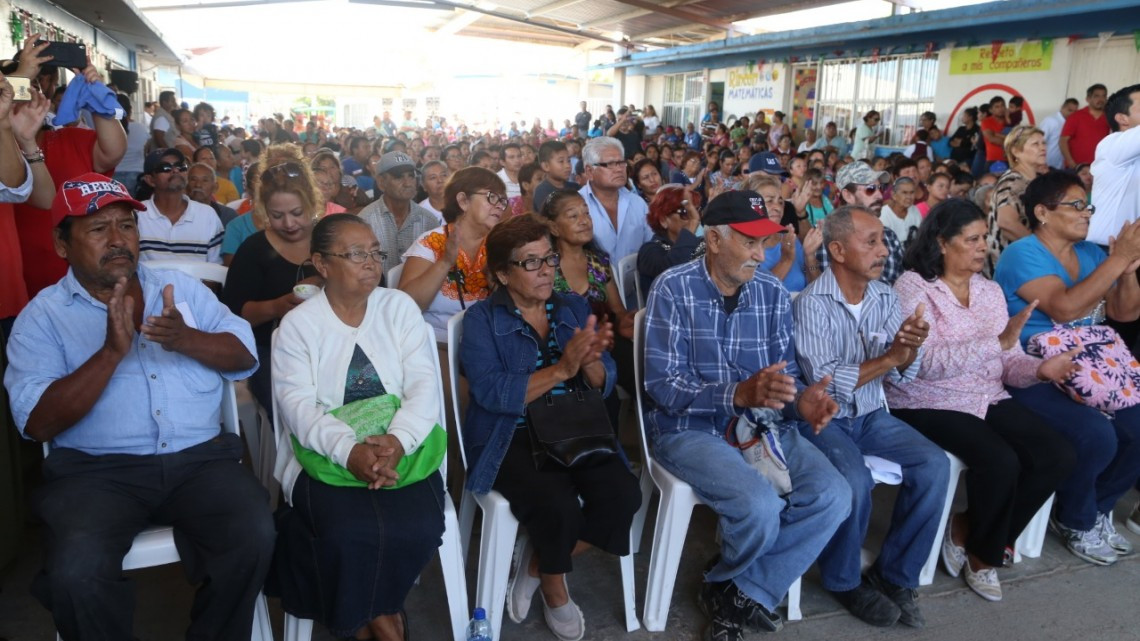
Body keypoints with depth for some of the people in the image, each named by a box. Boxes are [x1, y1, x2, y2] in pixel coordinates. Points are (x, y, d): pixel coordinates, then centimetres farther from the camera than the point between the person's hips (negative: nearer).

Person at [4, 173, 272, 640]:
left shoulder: (183, 287, 13)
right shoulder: (42, 316, 4)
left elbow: (245, 355, 5)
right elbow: (38, 424, -7)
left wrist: (186, 339, -15)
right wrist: (111, 352, -19)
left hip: (200, 458, 2)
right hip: (96, 469, -1)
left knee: (254, 537, -23)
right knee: (75, 573, -27)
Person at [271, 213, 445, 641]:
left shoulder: (400, 308, 6)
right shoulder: (298, 324, 1)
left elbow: (424, 385, -4)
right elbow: (298, 406, -10)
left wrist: (398, 440, -24)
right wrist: (349, 450, -29)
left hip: (401, 451, 2)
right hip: (325, 456, -1)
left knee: (419, 528, -24)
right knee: (349, 534, -28)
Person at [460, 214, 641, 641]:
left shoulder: (574, 308, 10)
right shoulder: (482, 318, -2)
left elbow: (604, 385, 3)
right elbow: (491, 392, -17)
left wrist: (588, 362, -21)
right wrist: (561, 369, -23)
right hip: (509, 438, -4)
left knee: (623, 496, -20)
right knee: (558, 505, -29)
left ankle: (537, 563, 5)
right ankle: (554, 589, 6)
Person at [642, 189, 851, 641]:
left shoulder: (773, 293, 5)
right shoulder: (674, 288, -11)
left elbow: (785, 373, 5)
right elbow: (661, 384, -18)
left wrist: (801, 400, -20)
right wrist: (740, 393, -31)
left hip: (761, 424, 6)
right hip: (688, 427, -5)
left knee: (833, 496, -16)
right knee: (760, 505, -29)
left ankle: (738, 591, 1)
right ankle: (734, 585, 8)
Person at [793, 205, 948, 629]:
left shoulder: (886, 297, 2)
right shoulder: (812, 303, -17)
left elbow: (904, 375, 2)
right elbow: (825, 382, -22)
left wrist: (910, 350, -20)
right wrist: (887, 359, -22)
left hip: (871, 416, 6)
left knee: (934, 466, -14)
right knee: (855, 481, -30)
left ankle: (895, 575, 4)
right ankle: (843, 580, 0)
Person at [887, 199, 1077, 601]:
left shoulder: (990, 290, 12)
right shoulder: (913, 286, -10)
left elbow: (1009, 361, 10)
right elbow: (927, 363, -22)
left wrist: (1039, 368, -12)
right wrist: (998, 341, -28)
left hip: (988, 399, 7)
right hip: (928, 404, -7)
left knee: (1058, 457, -11)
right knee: (1001, 461, -27)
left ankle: (969, 531, 7)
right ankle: (983, 552, 5)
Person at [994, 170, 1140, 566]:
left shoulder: (1090, 254, 11)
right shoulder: (1022, 254, -12)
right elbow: (1063, 308, -26)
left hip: (1087, 374, 8)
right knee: (1097, 436, -26)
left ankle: (1097, 508, 17)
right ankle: (1076, 523, 2)